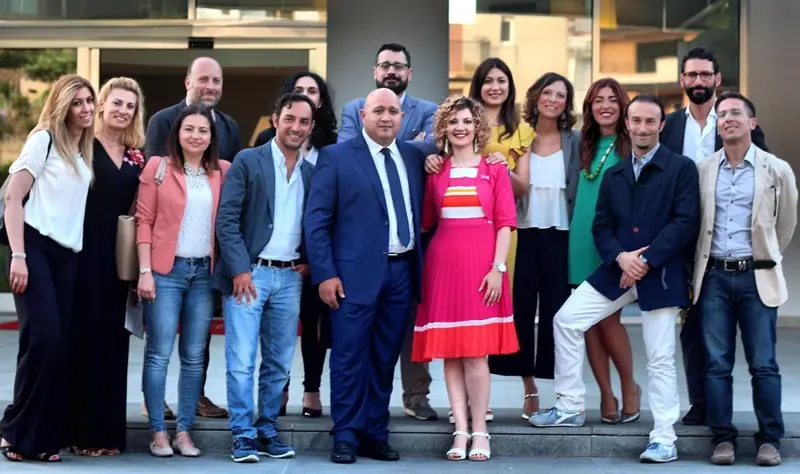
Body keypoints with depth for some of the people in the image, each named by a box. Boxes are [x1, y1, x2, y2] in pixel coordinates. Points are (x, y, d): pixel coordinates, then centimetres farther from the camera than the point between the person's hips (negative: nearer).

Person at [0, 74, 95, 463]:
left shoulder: (86, 150, 18)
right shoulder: (44, 139, -1)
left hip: (67, 254, 6)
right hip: (34, 246, -6)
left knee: (62, 346, 0)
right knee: (43, 337, -16)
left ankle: (43, 438, 7)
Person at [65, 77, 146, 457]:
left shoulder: (137, 157, 13)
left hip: (118, 255, 5)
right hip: (83, 251, -5)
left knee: (112, 339, 7)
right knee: (84, 336, -3)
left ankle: (108, 429, 14)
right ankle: (80, 430, 5)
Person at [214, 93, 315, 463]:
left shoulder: (312, 173, 11)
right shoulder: (247, 161, -1)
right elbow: (226, 220, -7)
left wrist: (309, 263, 1)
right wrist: (240, 270, -14)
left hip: (290, 277, 4)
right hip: (249, 273, -4)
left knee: (279, 363, 9)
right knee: (241, 361, -6)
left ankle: (267, 430, 19)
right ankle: (243, 436, 2)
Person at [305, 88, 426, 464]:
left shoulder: (414, 157, 12)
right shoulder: (336, 157, -1)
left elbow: (421, 214, 15)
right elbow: (316, 220, -4)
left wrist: (420, 267, 5)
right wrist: (325, 274, -10)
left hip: (402, 272, 4)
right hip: (356, 274, -4)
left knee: (385, 360, 9)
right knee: (350, 359, 0)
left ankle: (375, 435, 18)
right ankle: (346, 437, 9)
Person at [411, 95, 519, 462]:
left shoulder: (495, 170, 5)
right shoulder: (435, 172, 10)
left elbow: (504, 223, -1)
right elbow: (426, 223, 14)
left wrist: (498, 268, -8)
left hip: (481, 264, -2)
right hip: (443, 264, 2)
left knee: (475, 352, -5)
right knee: (450, 352, 2)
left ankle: (480, 432, 2)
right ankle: (460, 431, 6)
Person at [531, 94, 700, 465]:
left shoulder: (682, 168, -2)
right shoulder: (613, 175, 15)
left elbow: (686, 222, -11)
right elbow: (601, 226, 10)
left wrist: (646, 260, -16)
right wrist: (620, 257, -10)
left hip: (660, 274, -5)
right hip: (618, 268, 5)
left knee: (660, 358, -2)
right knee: (566, 319, 0)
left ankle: (663, 439, 9)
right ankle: (570, 408, 12)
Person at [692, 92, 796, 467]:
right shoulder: (702, 171, 5)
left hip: (757, 277, -1)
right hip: (714, 276, 2)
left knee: (763, 364, -1)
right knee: (717, 363, 2)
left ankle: (769, 439, 9)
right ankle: (723, 438, 9)